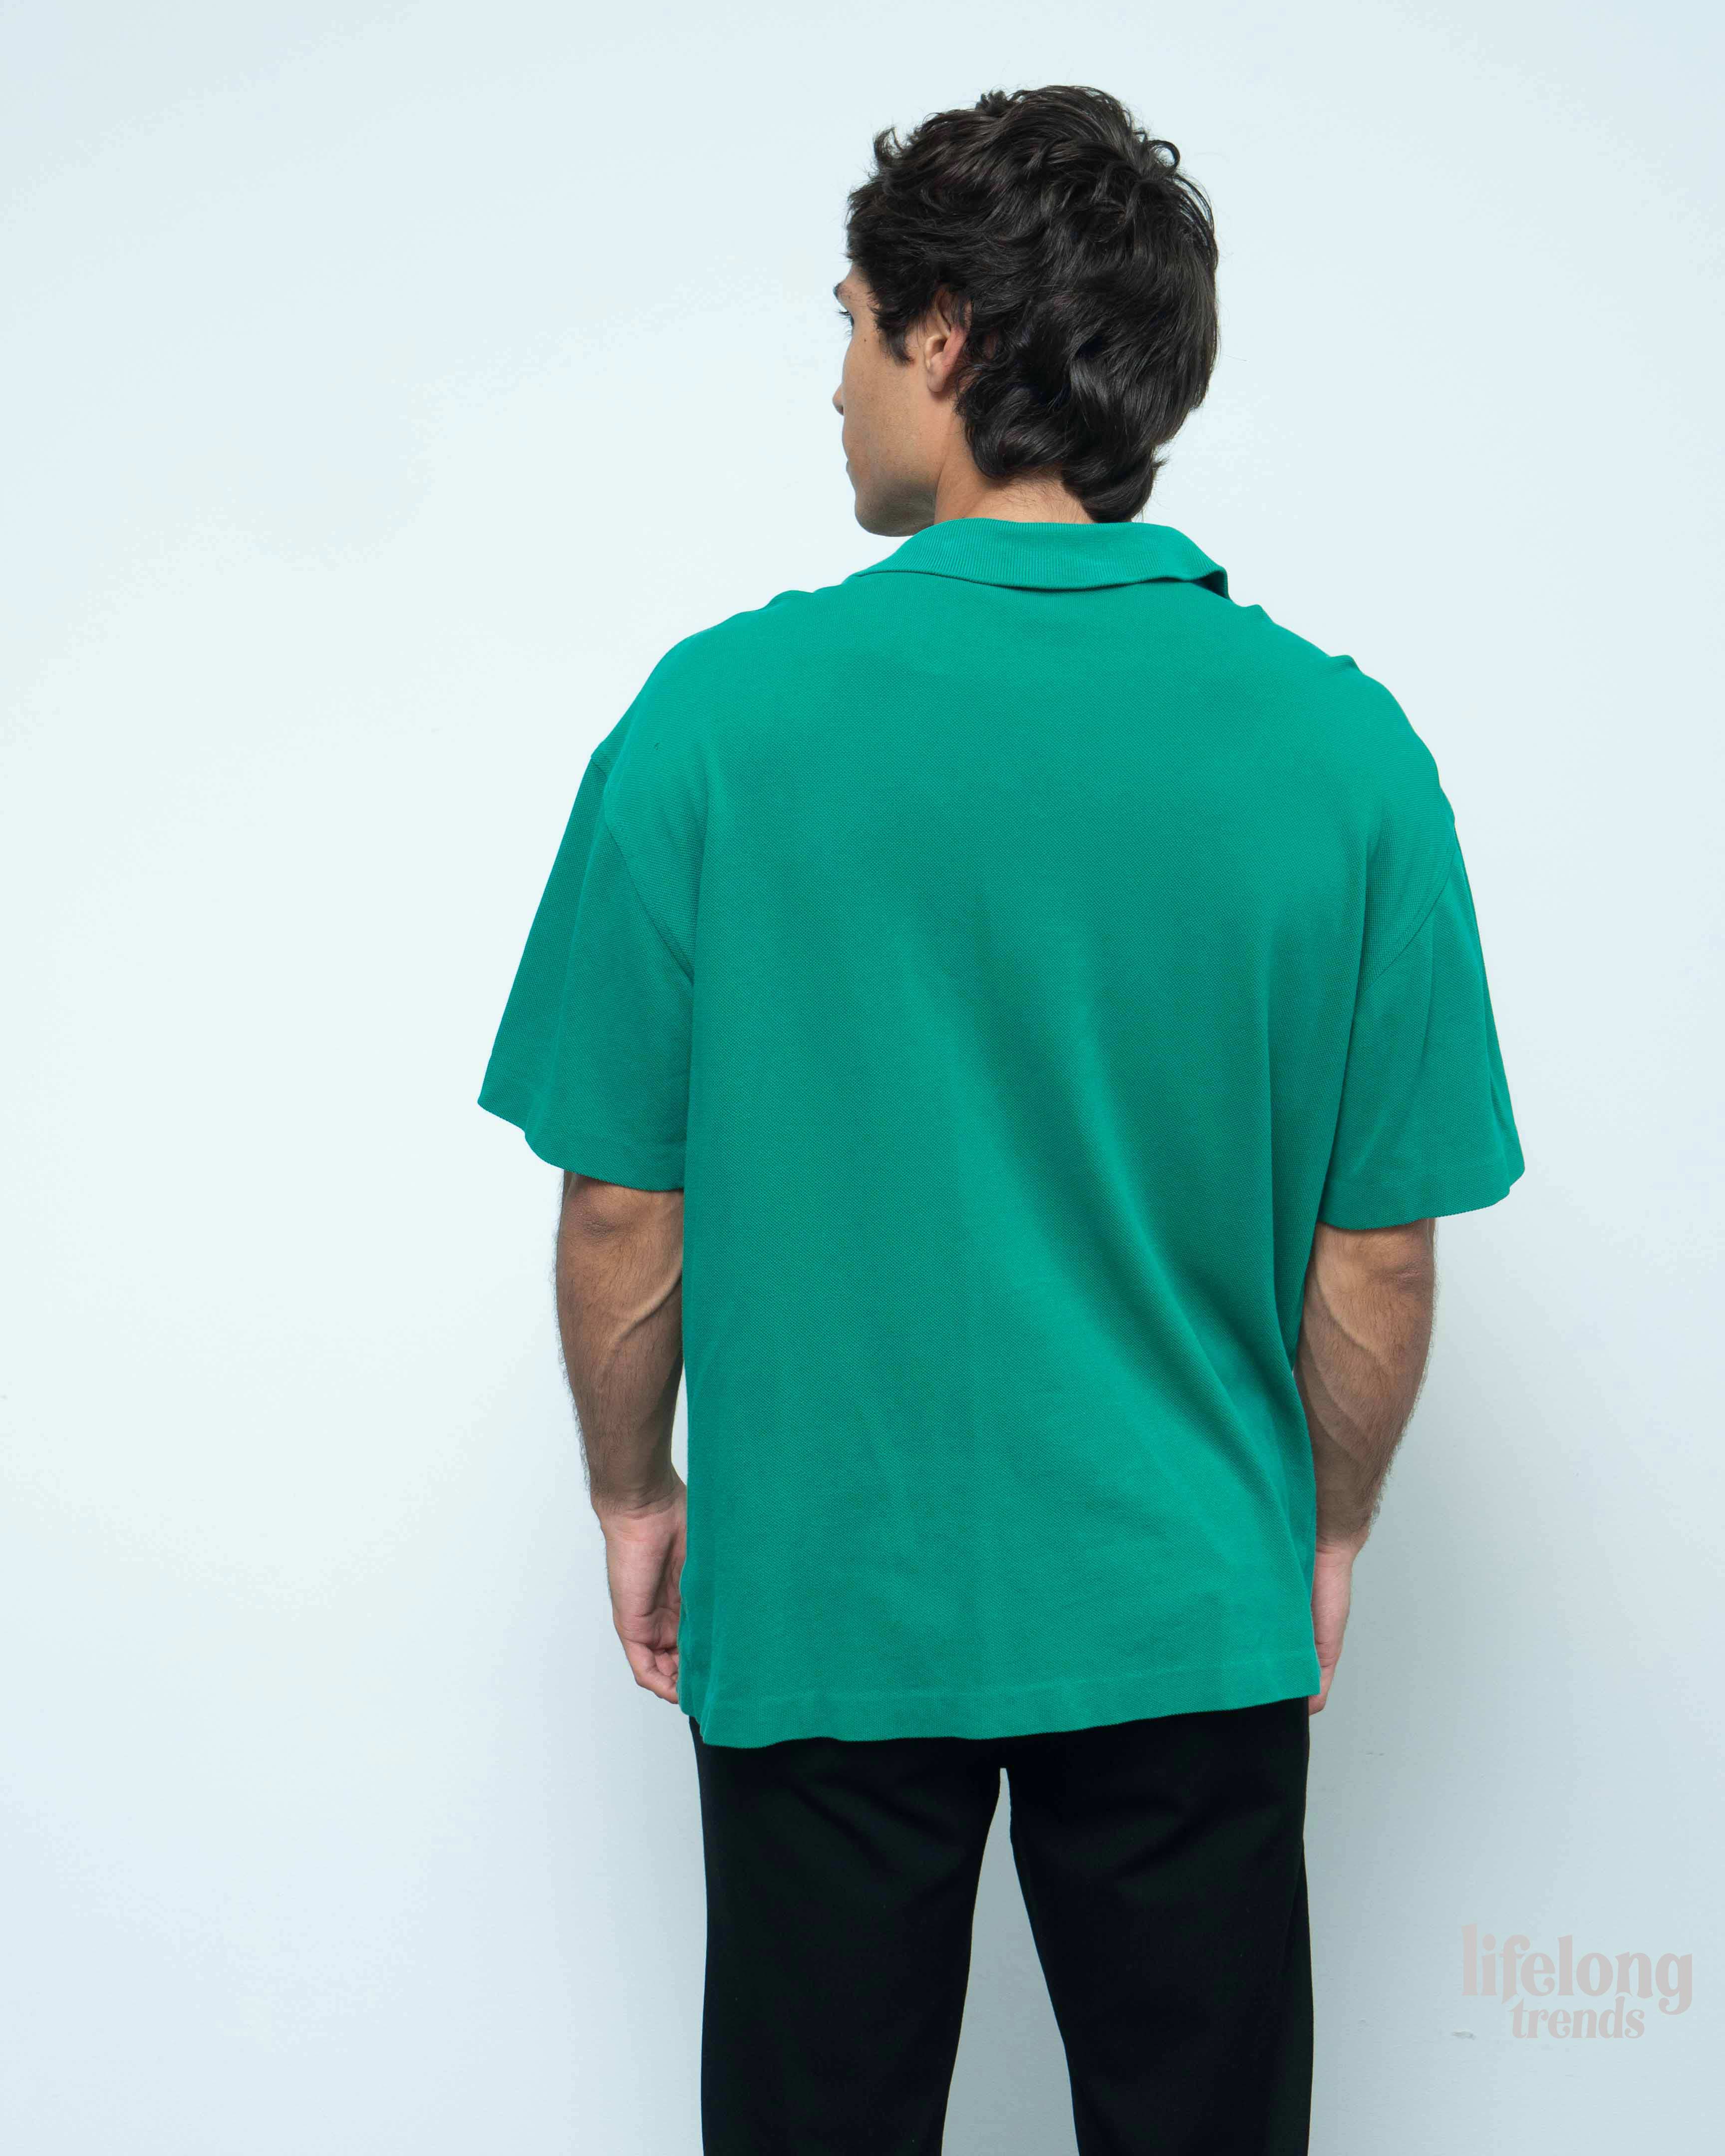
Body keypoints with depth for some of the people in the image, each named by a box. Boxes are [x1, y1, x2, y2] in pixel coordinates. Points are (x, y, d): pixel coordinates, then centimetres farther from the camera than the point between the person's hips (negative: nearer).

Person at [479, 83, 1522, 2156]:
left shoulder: (721, 715, -14)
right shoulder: (1344, 742, -11)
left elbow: (624, 1211, -8)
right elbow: (1379, 1250, -5)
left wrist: (631, 1489, 9)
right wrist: (1327, 1527, 12)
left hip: (820, 1601, -1)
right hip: (1190, 1613, 1)